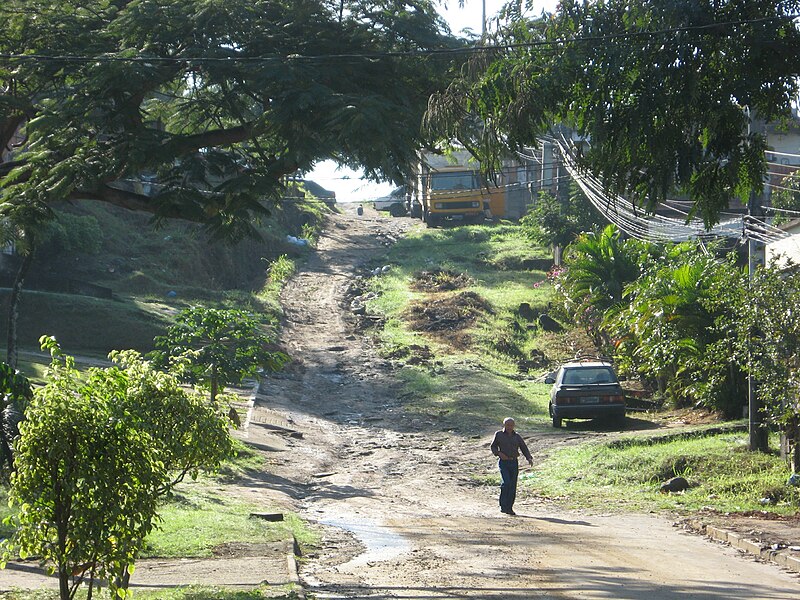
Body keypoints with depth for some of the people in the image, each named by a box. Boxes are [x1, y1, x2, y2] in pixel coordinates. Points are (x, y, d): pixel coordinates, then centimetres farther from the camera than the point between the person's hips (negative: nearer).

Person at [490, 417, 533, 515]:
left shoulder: (517, 437, 9)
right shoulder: (499, 435, 3)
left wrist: (529, 458, -10)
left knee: (513, 486, 2)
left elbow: (524, 448, 7)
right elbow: (493, 446, 10)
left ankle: (509, 508, 11)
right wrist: (499, 453, -10)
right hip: (503, 462, -3)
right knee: (506, 483, -20)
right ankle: (503, 506, -11)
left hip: (514, 463, 3)